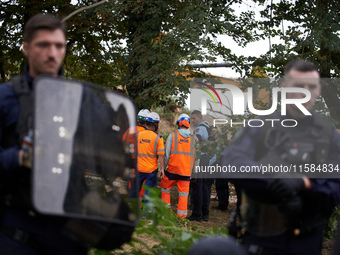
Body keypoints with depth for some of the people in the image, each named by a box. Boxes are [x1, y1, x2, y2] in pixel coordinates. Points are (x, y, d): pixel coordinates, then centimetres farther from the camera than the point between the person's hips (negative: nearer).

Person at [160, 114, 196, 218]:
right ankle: (182, 214, 6)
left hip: (173, 169, -2)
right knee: (183, 193, 7)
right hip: (187, 170, 2)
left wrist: (163, 167, 8)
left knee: (165, 188, 17)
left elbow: (167, 154, -1)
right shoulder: (194, 138, 3)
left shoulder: (172, 136, -2)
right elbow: (196, 155, 5)